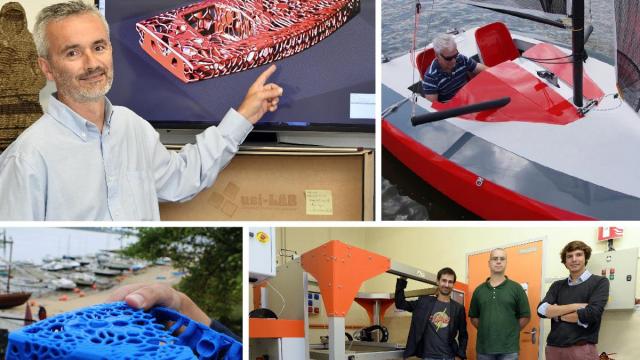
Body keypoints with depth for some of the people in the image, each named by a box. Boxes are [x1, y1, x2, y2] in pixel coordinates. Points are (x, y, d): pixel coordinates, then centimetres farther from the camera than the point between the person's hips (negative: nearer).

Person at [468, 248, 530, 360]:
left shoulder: (516, 288, 3)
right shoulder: (479, 290, 11)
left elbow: (525, 316, 4)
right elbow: (473, 317, 16)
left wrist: (511, 331, 0)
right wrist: (486, 330, 5)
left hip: (509, 348, -2)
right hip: (484, 347, 3)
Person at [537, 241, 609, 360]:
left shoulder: (599, 282, 1)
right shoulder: (557, 286, 14)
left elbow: (591, 314, -14)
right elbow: (542, 310, -2)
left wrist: (557, 313, -2)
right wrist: (575, 306, -11)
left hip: (582, 349, -4)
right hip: (553, 348, 4)